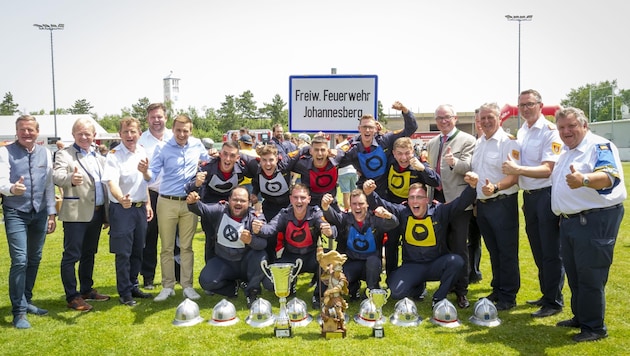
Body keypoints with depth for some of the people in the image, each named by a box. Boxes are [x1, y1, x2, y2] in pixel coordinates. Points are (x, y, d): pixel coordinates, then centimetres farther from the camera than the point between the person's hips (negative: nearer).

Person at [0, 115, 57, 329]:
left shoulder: (45, 153, 6)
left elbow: (49, 185, 9)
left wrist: (52, 213, 7)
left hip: (39, 213, 5)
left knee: (34, 260, 13)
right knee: (20, 260, -11)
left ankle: (26, 301, 29)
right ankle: (19, 311, -1)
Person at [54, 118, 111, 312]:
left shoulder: (99, 156, 14)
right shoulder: (65, 154, -5)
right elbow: (57, 176, -23)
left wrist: (106, 214, 14)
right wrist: (71, 178, -46)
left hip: (96, 213, 7)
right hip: (76, 214, -6)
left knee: (89, 254, 16)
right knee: (72, 255, -1)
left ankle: (87, 290, 28)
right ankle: (72, 297, 6)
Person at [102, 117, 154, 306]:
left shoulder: (142, 152, 6)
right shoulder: (114, 155, -13)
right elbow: (111, 182, -27)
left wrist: (148, 204, 15)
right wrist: (121, 198, -46)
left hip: (140, 207, 6)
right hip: (122, 209, -6)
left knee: (137, 251, 15)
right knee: (123, 253, 2)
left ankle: (133, 287, 29)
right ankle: (124, 293, 15)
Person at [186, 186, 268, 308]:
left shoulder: (255, 218, -14)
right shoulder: (221, 210, -6)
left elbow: (263, 244, -27)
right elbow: (202, 209, -21)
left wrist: (250, 240, -49)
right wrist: (193, 203, -45)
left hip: (245, 263, -2)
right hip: (222, 262, 2)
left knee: (261, 256, -31)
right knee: (206, 281, -20)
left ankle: (252, 291, -9)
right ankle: (233, 287, 10)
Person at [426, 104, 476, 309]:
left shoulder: (467, 140, -4)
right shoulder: (432, 143, 15)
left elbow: (468, 166, -19)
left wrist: (454, 162, -39)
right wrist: (429, 195, 17)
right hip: (437, 199, 6)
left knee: (459, 248, -1)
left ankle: (461, 291, 10)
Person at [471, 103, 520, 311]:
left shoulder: (508, 142, -10)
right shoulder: (479, 143, 13)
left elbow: (514, 176, -18)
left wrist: (496, 187, -32)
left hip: (502, 203, -7)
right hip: (482, 204, 7)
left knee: (507, 252, 1)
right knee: (493, 251, 16)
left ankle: (508, 297, 10)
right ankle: (497, 291, 27)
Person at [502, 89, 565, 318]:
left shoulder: (550, 131, -12)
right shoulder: (521, 132, 12)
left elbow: (547, 170, -20)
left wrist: (518, 169, -31)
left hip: (546, 195, -8)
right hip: (529, 196, 8)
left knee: (551, 251, -1)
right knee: (538, 250, 17)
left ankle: (554, 302, 10)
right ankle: (546, 294, 30)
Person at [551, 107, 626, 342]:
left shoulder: (600, 146, -12)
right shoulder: (566, 152, 16)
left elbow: (609, 176, -32)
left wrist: (583, 180, -51)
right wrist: (562, 217, 22)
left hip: (596, 220, -9)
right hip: (570, 221, 9)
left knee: (590, 276, -4)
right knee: (574, 274, 17)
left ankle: (594, 327, 8)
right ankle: (580, 317, 30)